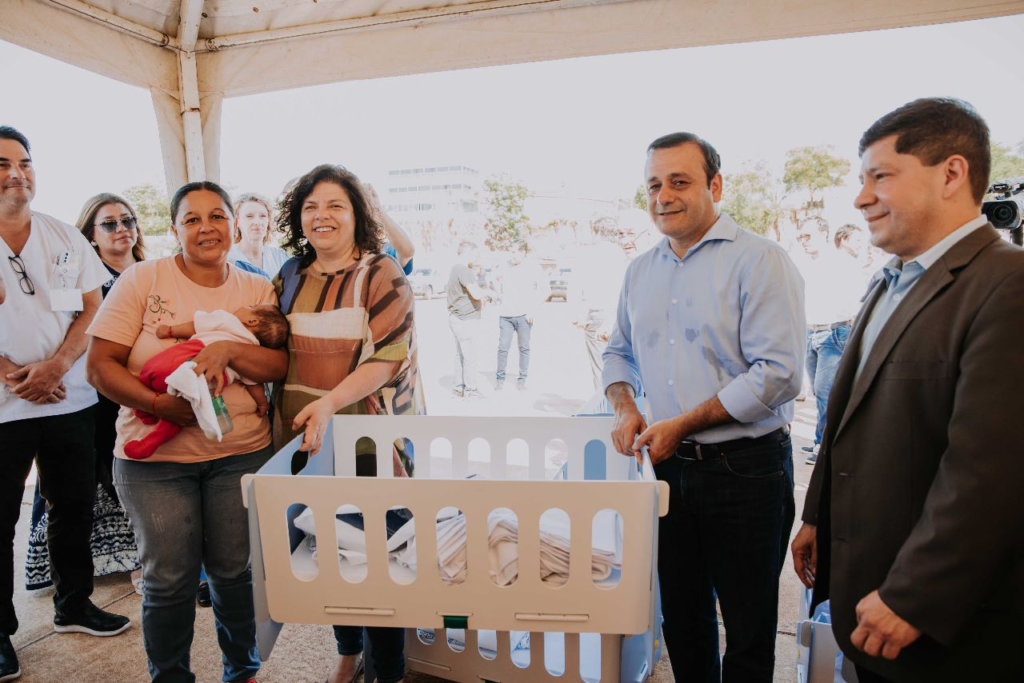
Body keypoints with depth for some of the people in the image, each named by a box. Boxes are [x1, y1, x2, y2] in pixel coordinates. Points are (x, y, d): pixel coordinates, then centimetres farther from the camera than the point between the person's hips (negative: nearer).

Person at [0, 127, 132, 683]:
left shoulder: (66, 238, 6)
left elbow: (94, 308, 3)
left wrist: (54, 367, -12)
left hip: (70, 402, 3)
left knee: (74, 507, 14)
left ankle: (74, 606, 31)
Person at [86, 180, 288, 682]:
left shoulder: (256, 289, 4)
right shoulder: (142, 280, -2)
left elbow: (282, 365, -3)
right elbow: (99, 365, -4)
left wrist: (229, 349, -20)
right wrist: (160, 405, -18)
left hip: (241, 452, 2)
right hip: (155, 455, -1)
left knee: (236, 570, 9)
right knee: (169, 578, 6)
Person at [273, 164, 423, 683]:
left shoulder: (382, 276, -7)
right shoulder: (289, 278, 10)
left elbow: (390, 357, -15)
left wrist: (330, 402, -27)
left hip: (370, 441, -5)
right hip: (305, 440, 6)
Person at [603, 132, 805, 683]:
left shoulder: (759, 260, -10)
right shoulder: (640, 271, 9)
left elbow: (777, 373, -18)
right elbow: (619, 352, 19)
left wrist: (682, 424, -17)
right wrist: (625, 408, -1)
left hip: (744, 469, -5)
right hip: (669, 466, 6)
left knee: (748, 627, 11)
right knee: (681, 616, 20)